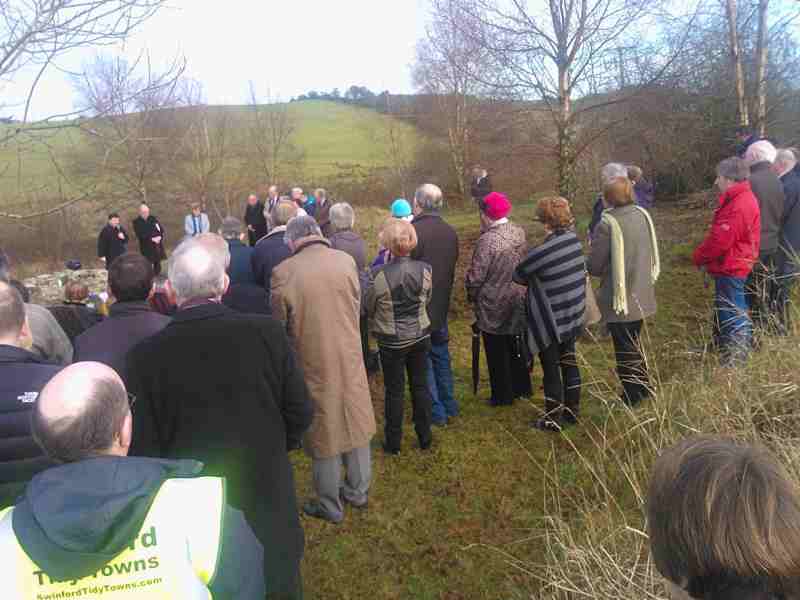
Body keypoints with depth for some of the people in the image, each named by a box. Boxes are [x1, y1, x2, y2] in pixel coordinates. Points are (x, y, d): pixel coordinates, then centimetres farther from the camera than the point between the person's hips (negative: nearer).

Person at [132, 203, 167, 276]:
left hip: (158, 246, 4)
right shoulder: (136, 222, -2)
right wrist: (152, 239, -18)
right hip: (147, 248, -3)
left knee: (157, 264, 8)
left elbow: (161, 229, 7)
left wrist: (159, 237, -12)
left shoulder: (153, 219, 9)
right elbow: (140, 235, -11)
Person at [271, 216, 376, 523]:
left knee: (324, 432, 13)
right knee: (354, 424, 20)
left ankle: (330, 506, 29)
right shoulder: (346, 261, -8)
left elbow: (279, 326, -5)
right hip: (350, 358, 3)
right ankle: (358, 492, 37)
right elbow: (357, 308, 3)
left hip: (314, 364, -3)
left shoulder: (284, 272, -16)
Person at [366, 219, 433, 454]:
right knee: (420, 386, 17)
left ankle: (393, 442, 25)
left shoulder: (379, 274, -22)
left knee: (395, 391, 11)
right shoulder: (424, 269, -12)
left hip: (392, 341, -3)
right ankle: (425, 437, 30)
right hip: (420, 336, 3)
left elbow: (369, 308, -7)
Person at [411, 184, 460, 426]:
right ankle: (449, 406, 29)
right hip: (441, 306, 7)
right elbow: (452, 268, 9)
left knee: (423, 361, 6)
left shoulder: (413, 231, -22)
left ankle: (436, 412, 14)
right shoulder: (450, 232, 1)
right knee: (441, 356, 19)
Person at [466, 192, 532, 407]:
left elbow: (476, 276, -20)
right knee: (516, 345, 22)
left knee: (497, 352, 10)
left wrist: (471, 296, -3)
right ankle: (522, 387, 37)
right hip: (519, 299, 6)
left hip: (493, 305, -6)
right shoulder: (519, 232, -5)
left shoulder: (487, 240, -24)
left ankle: (503, 395, 22)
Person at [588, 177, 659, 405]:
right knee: (634, 345, 24)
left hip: (620, 299, -7)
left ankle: (632, 399, 19)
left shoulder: (607, 224, -22)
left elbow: (594, 266, -17)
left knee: (625, 351, 8)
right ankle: (644, 389, 36)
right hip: (641, 296, 7)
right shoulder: (642, 215, -1)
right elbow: (652, 254, 9)